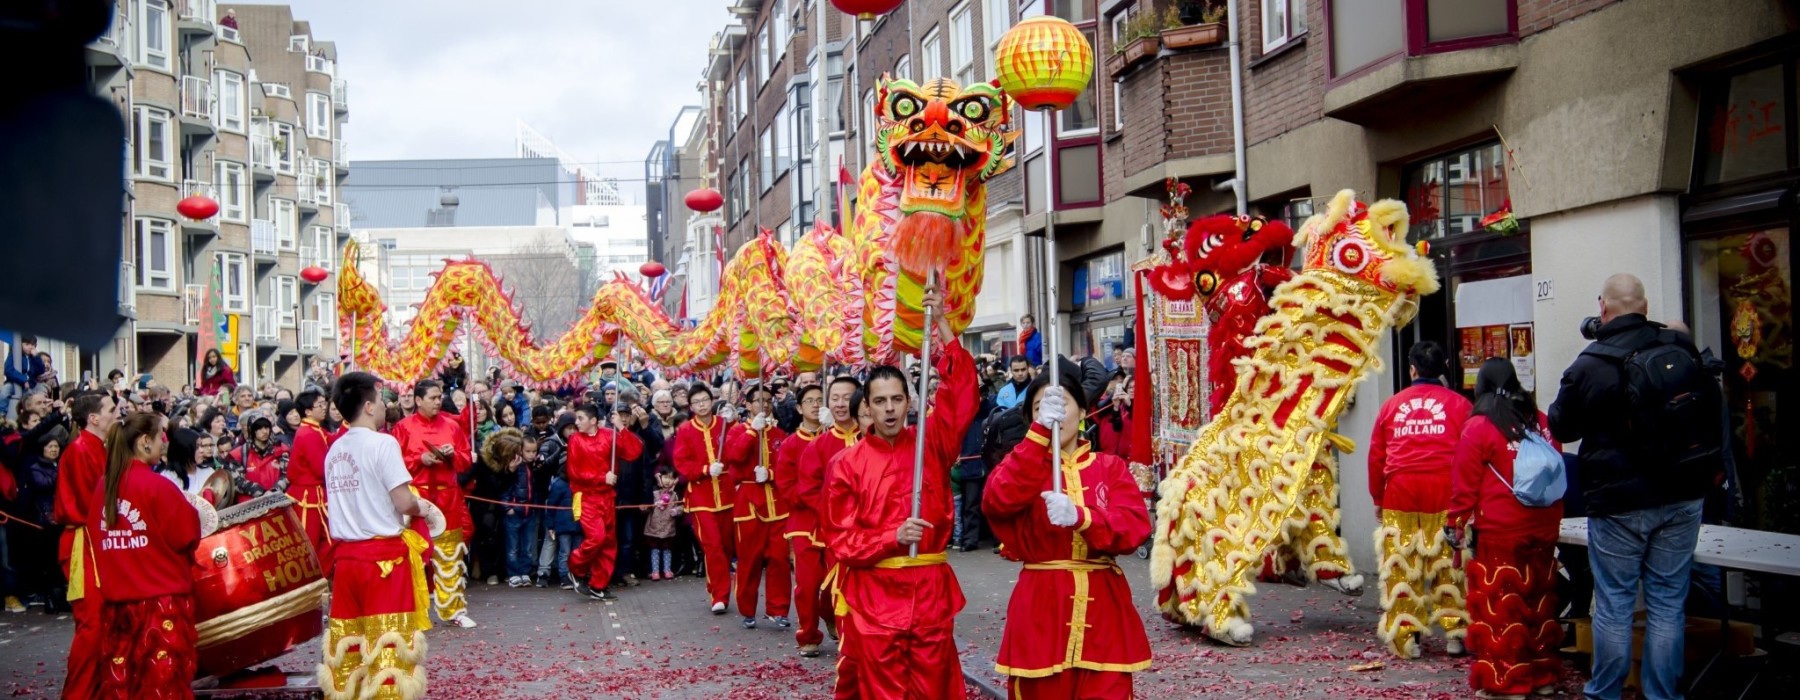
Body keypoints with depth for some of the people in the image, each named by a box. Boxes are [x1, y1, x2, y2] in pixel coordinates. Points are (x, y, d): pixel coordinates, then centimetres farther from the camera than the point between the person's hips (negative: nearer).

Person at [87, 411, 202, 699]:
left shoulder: (104, 486, 4)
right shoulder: (157, 486, -14)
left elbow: (96, 537, 12)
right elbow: (188, 536, -11)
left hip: (115, 599, 7)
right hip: (162, 599, -7)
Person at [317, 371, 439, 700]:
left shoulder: (335, 450, 10)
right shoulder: (383, 443, -11)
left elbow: (350, 501, 13)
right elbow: (403, 502, -17)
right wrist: (422, 507, 4)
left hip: (345, 555, 7)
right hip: (384, 556, -7)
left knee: (346, 644, 13)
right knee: (388, 644, -1)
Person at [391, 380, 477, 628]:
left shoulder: (452, 425, 9)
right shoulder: (404, 427, 0)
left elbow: (466, 461, 10)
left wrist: (453, 454, -9)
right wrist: (421, 459, -16)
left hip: (447, 498, 3)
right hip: (415, 498, -3)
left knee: (449, 556, 5)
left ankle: (453, 609, 12)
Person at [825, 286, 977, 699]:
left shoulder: (931, 443, 4)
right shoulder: (847, 465, 0)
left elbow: (961, 392, -6)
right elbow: (842, 540, -1)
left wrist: (941, 325, -11)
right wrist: (894, 537, -17)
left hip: (930, 591, 1)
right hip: (875, 596, -1)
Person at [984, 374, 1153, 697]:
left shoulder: (1110, 467, 9)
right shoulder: (1023, 464, 7)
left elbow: (1135, 527, -7)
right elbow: (998, 501, -17)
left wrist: (1080, 517, -25)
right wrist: (1040, 431, -23)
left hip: (1103, 606, 1)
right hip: (1041, 606, -1)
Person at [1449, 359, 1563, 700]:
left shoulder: (1479, 426, -8)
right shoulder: (1542, 422, 7)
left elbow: (1465, 483, -9)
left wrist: (1456, 524, 0)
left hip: (1499, 533, -6)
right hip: (1543, 531, 6)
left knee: (1501, 606, 0)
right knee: (1540, 601, 14)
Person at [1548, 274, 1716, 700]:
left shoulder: (1588, 366, -11)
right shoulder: (1682, 349, 0)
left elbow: (1562, 428, 5)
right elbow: (1712, 410, 14)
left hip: (1618, 503, -3)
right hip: (1681, 497, 3)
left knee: (1613, 603, 6)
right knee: (1668, 601, 9)